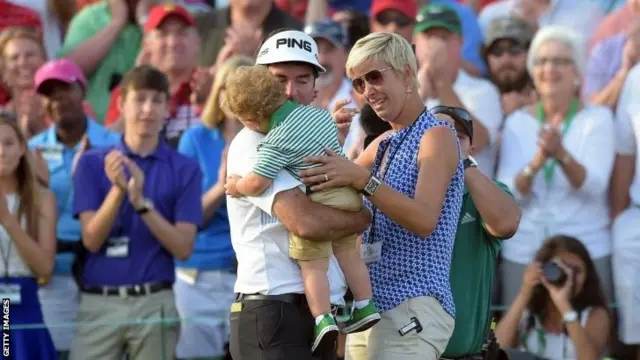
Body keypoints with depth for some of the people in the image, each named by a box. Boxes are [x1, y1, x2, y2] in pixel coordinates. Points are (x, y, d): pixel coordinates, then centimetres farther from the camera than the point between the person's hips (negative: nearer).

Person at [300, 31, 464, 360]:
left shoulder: (437, 136, -7)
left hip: (414, 307, -9)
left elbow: (424, 220, -20)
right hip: (372, 306, 9)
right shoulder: (381, 145, 19)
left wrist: (362, 180, -30)